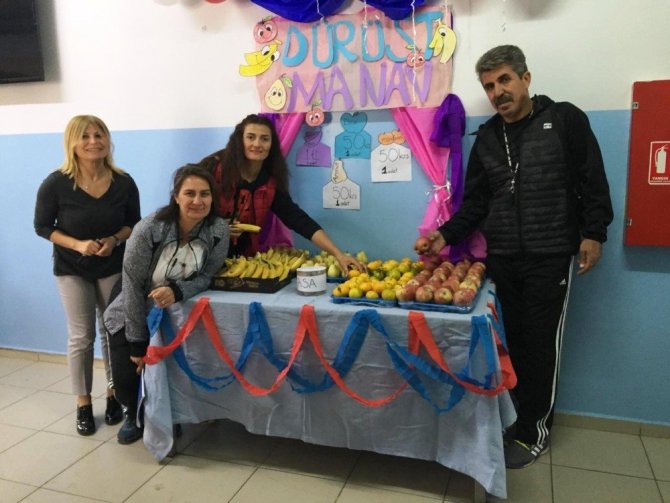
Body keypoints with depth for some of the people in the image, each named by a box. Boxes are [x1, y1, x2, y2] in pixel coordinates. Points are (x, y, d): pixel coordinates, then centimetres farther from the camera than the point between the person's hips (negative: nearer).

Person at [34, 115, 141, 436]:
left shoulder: (124, 182, -11)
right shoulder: (56, 184, -15)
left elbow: (134, 223, 0)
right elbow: (42, 227, -7)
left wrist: (115, 240, -19)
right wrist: (77, 244, -21)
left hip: (114, 266, 2)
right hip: (72, 269, -1)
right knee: (81, 337, 4)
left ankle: (113, 394, 28)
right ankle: (83, 404, 20)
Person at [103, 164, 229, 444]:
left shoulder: (218, 231, -18)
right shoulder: (148, 230, -26)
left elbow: (207, 275, -12)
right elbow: (132, 286, -21)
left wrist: (177, 291, -35)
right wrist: (138, 344, -17)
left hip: (173, 316, 2)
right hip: (130, 316, -1)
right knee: (125, 378, -8)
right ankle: (134, 415, 29)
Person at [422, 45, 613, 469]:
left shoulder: (565, 120, -1)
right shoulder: (487, 137, 11)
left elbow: (593, 182, -1)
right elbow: (476, 202, 10)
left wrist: (594, 233, -9)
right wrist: (447, 234, -3)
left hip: (550, 258, -4)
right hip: (500, 259, 4)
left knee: (541, 345, 1)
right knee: (508, 341, 9)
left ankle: (534, 431, 17)